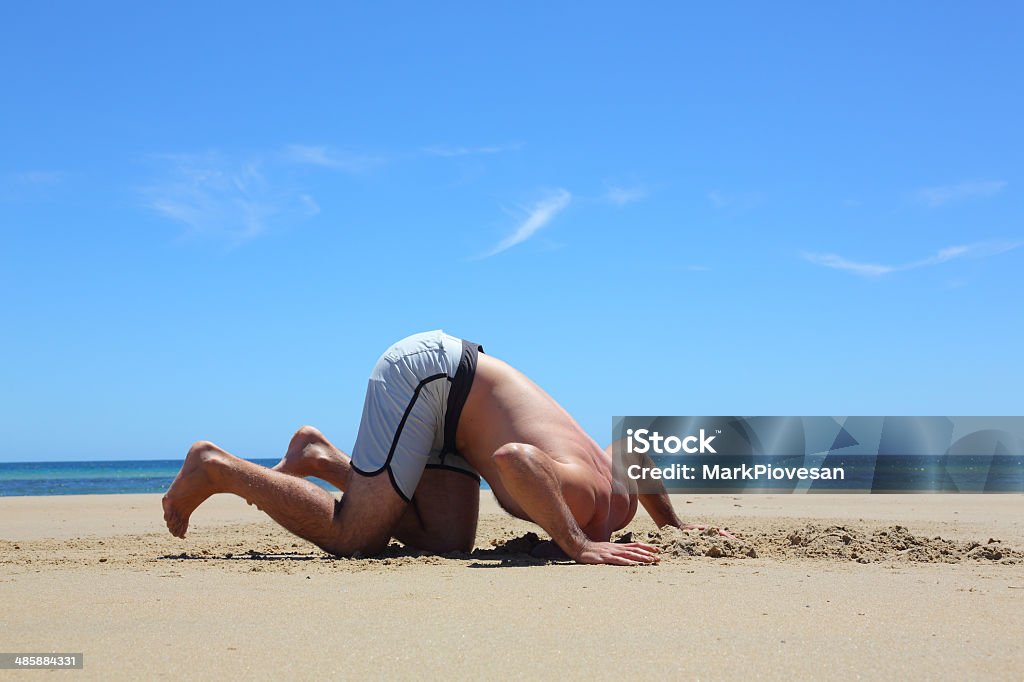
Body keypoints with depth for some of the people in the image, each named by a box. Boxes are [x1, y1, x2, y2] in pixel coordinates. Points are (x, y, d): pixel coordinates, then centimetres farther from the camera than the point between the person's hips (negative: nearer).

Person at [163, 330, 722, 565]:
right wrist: (577, 547, -40)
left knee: (448, 540, 5)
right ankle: (216, 468, 5)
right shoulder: (583, 498, -24)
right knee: (351, 538, -8)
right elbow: (513, 458, -46)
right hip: (423, 370, -9)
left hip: (450, 377, 9)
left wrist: (675, 527, 30)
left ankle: (322, 457, 15)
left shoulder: (613, 492, 2)